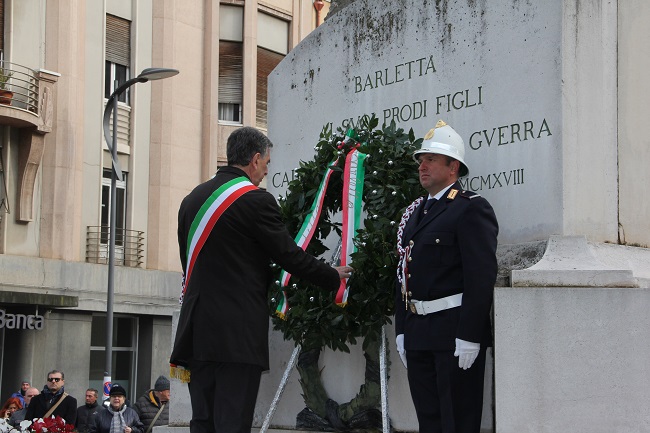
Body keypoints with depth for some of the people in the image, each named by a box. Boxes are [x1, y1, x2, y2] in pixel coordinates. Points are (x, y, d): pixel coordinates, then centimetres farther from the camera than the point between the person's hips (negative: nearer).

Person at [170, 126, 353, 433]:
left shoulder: (192, 199, 14)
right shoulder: (256, 200, -9)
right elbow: (289, 255, -5)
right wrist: (333, 277, 10)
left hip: (197, 330, 7)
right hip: (238, 335, -7)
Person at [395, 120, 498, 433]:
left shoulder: (471, 208, -8)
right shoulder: (416, 214, 18)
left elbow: (481, 276, -16)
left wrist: (468, 337, -20)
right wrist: (402, 331, 13)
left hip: (454, 333, -8)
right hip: (418, 335, 8)